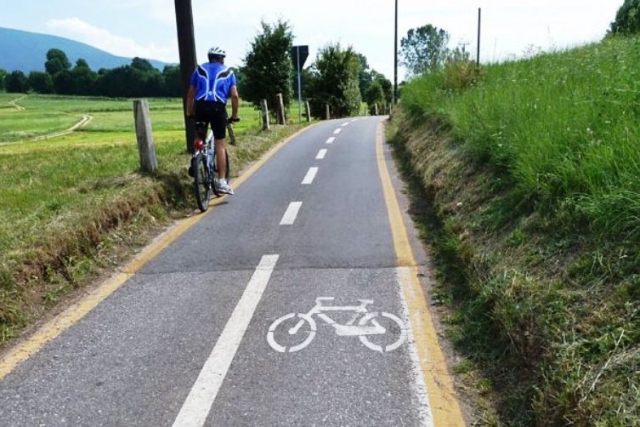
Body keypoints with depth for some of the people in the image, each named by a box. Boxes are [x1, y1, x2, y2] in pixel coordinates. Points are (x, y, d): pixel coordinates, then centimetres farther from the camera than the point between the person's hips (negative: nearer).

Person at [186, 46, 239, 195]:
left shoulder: (199, 69, 18)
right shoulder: (228, 71, 14)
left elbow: (190, 94, 15)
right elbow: (234, 95, 4)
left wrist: (189, 112, 22)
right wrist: (234, 115, 12)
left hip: (201, 106, 2)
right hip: (218, 107, -1)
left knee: (199, 140, 22)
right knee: (220, 145, 2)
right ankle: (222, 182, 0)